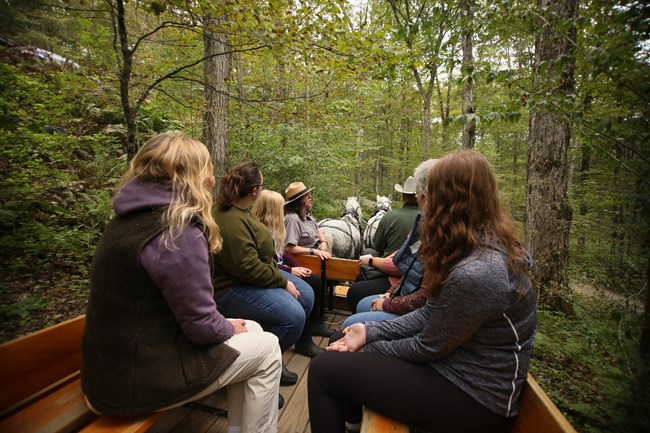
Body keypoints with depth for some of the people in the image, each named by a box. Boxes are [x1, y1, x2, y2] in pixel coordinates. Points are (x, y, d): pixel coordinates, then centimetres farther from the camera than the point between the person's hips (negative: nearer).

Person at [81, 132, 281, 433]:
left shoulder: (130, 219, 5)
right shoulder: (176, 231, -26)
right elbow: (201, 325, -21)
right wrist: (229, 328, -2)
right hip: (138, 378, -9)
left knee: (251, 330, 15)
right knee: (266, 347, 2)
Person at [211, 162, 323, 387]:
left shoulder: (237, 211, 4)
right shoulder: (231, 222, -29)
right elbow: (249, 268, -29)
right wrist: (283, 282, -17)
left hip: (258, 272, 10)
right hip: (232, 288, -10)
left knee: (306, 294, 11)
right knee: (293, 315, -23)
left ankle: (302, 340, 37)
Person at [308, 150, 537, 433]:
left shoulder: (475, 274, -31)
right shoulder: (488, 246, 0)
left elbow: (427, 348, -19)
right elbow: (429, 314, 1)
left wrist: (370, 349, -3)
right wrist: (369, 332, -3)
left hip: (473, 398, -8)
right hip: (454, 362, 8)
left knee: (324, 368, -10)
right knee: (344, 341, 12)